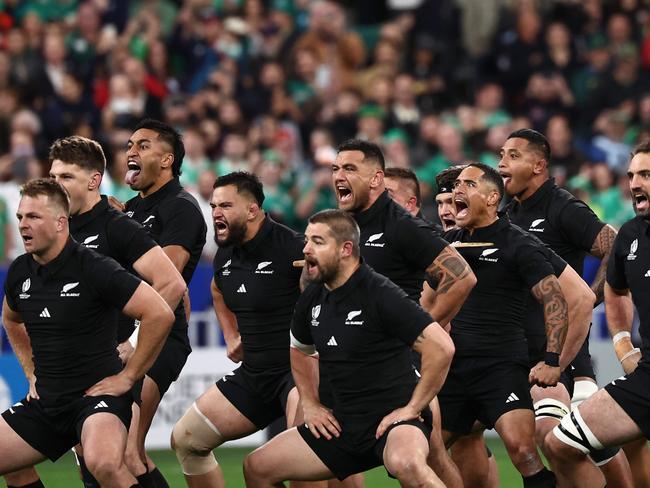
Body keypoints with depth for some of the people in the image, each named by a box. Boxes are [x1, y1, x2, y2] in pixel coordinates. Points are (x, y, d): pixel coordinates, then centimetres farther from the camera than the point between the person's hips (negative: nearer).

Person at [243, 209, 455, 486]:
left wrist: (412, 408, -17)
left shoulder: (379, 294, -16)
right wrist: (310, 404, 16)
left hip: (392, 418, -8)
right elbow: (299, 350, 29)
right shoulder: (312, 299, 6)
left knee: (405, 464, -41)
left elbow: (441, 347, -22)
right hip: (344, 426, 8)